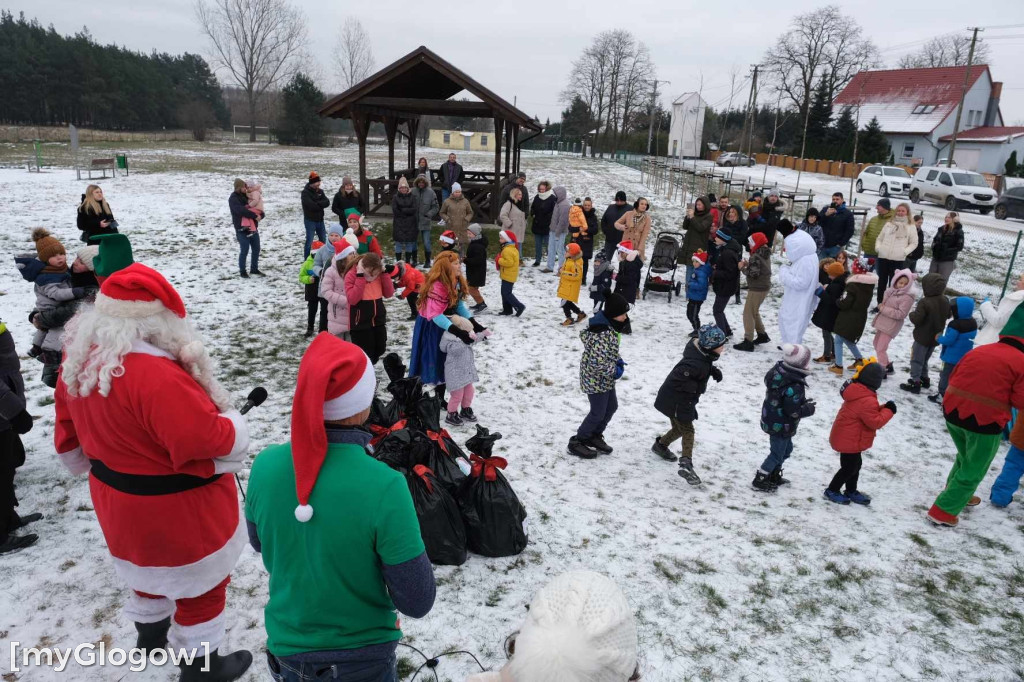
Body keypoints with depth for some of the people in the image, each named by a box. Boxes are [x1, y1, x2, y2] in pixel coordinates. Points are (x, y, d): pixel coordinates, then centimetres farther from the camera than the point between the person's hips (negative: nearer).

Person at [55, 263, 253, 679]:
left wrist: (94, 463, 26)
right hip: (178, 507, -9)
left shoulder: (80, 356, -6)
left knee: (149, 563, 33)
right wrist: (232, 424, -14)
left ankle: (150, 632, 57)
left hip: (119, 500, 9)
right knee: (199, 583, 15)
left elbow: (71, 426, 9)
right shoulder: (154, 374, -36)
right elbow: (213, 442, -35)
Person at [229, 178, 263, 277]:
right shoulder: (233, 199, -11)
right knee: (244, 251, -4)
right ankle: (242, 271, 10)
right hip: (242, 229, -7)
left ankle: (254, 269, 25)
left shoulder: (246, 196, 12)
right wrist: (255, 216, -26)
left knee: (256, 249, 11)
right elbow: (241, 210, -27)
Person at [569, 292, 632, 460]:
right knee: (598, 413, 3)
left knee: (612, 406, 21)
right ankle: (577, 442, 20)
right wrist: (615, 370, -20)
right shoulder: (603, 334, -31)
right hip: (596, 379, -10)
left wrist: (618, 361, 1)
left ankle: (595, 436, 38)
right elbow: (597, 362, -34)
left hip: (606, 378, 10)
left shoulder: (608, 326, 1)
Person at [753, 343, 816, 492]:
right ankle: (760, 480, 20)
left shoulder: (778, 370, -5)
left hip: (771, 420, 9)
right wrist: (808, 409, -8)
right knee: (777, 453, 9)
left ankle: (774, 476, 39)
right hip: (781, 426, -9)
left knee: (786, 449, 26)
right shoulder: (794, 386, -32)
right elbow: (793, 411, -26)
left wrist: (801, 401, 8)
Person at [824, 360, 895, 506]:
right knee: (849, 467, 5)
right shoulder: (867, 400, -29)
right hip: (849, 440, -10)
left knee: (855, 464, 22)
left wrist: (882, 408, -3)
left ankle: (851, 491, 36)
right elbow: (875, 422, -25)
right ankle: (831, 491, 17)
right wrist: (888, 411, -13)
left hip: (847, 437, 10)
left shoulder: (858, 392, 3)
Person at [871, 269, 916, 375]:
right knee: (876, 343, 20)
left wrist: (884, 309, -22)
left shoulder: (907, 297, -18)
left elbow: (901, 314, -23)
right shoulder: (891, 291, 5)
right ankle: (887, 365, 32)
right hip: (882, 322, 9)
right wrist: (881, 306, 1)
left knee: (880, 349, -7)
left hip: (891, 326, -9)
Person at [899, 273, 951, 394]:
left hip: (923, 337, -8)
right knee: (924, 359, 23)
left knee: (917, 360, 1)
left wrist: (912, 313, -7)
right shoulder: (945, 301, 0)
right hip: (936, 337, 8)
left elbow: (917, 319, -27)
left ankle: (915, 382, 1)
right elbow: (947, 315, 14)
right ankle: (924, 379, 33)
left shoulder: (924, 302, -26)